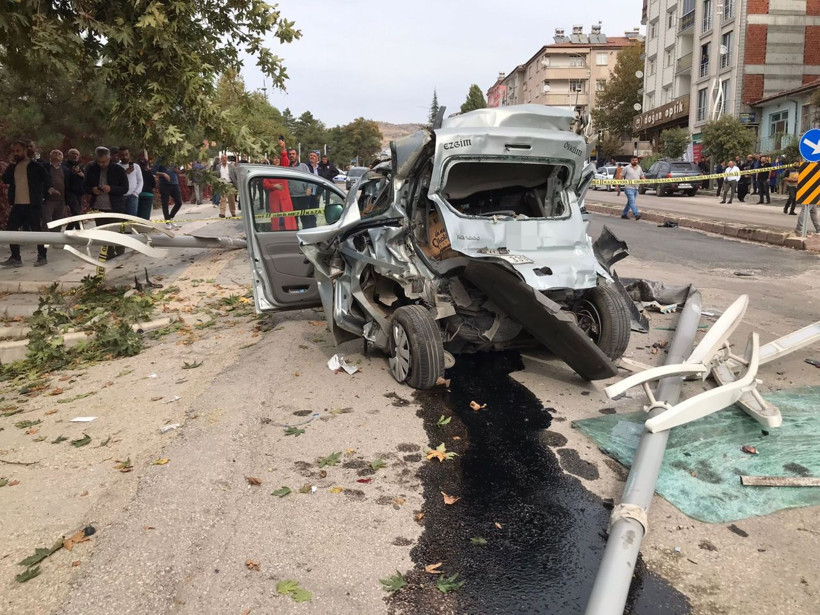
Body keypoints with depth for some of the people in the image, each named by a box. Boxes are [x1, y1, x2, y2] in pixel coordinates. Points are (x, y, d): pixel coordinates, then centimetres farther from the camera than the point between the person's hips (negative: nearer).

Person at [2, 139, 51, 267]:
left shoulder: (35, 166, -4)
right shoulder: (14, 166, 13)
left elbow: (47, 179, -4)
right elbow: (5, 180, 2)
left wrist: (41, 194, -4)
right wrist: (11, 164, -3)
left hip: (33, 205, -6)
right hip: (17, 204, 6)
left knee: (37, 230, 0)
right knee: (11, 230, 4)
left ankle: (42, 257, 10)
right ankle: (15, 258, 10)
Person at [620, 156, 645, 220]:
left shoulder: (639, 168, 14)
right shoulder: (627, 168, -2)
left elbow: (642, 176, 21)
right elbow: (621, 176, 0)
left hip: (636, 188, 6)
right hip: (628, 188, -6)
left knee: (630, 202, 12)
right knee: (632, 202, -15)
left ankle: (624, 214, 22)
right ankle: (636, 214, -24)